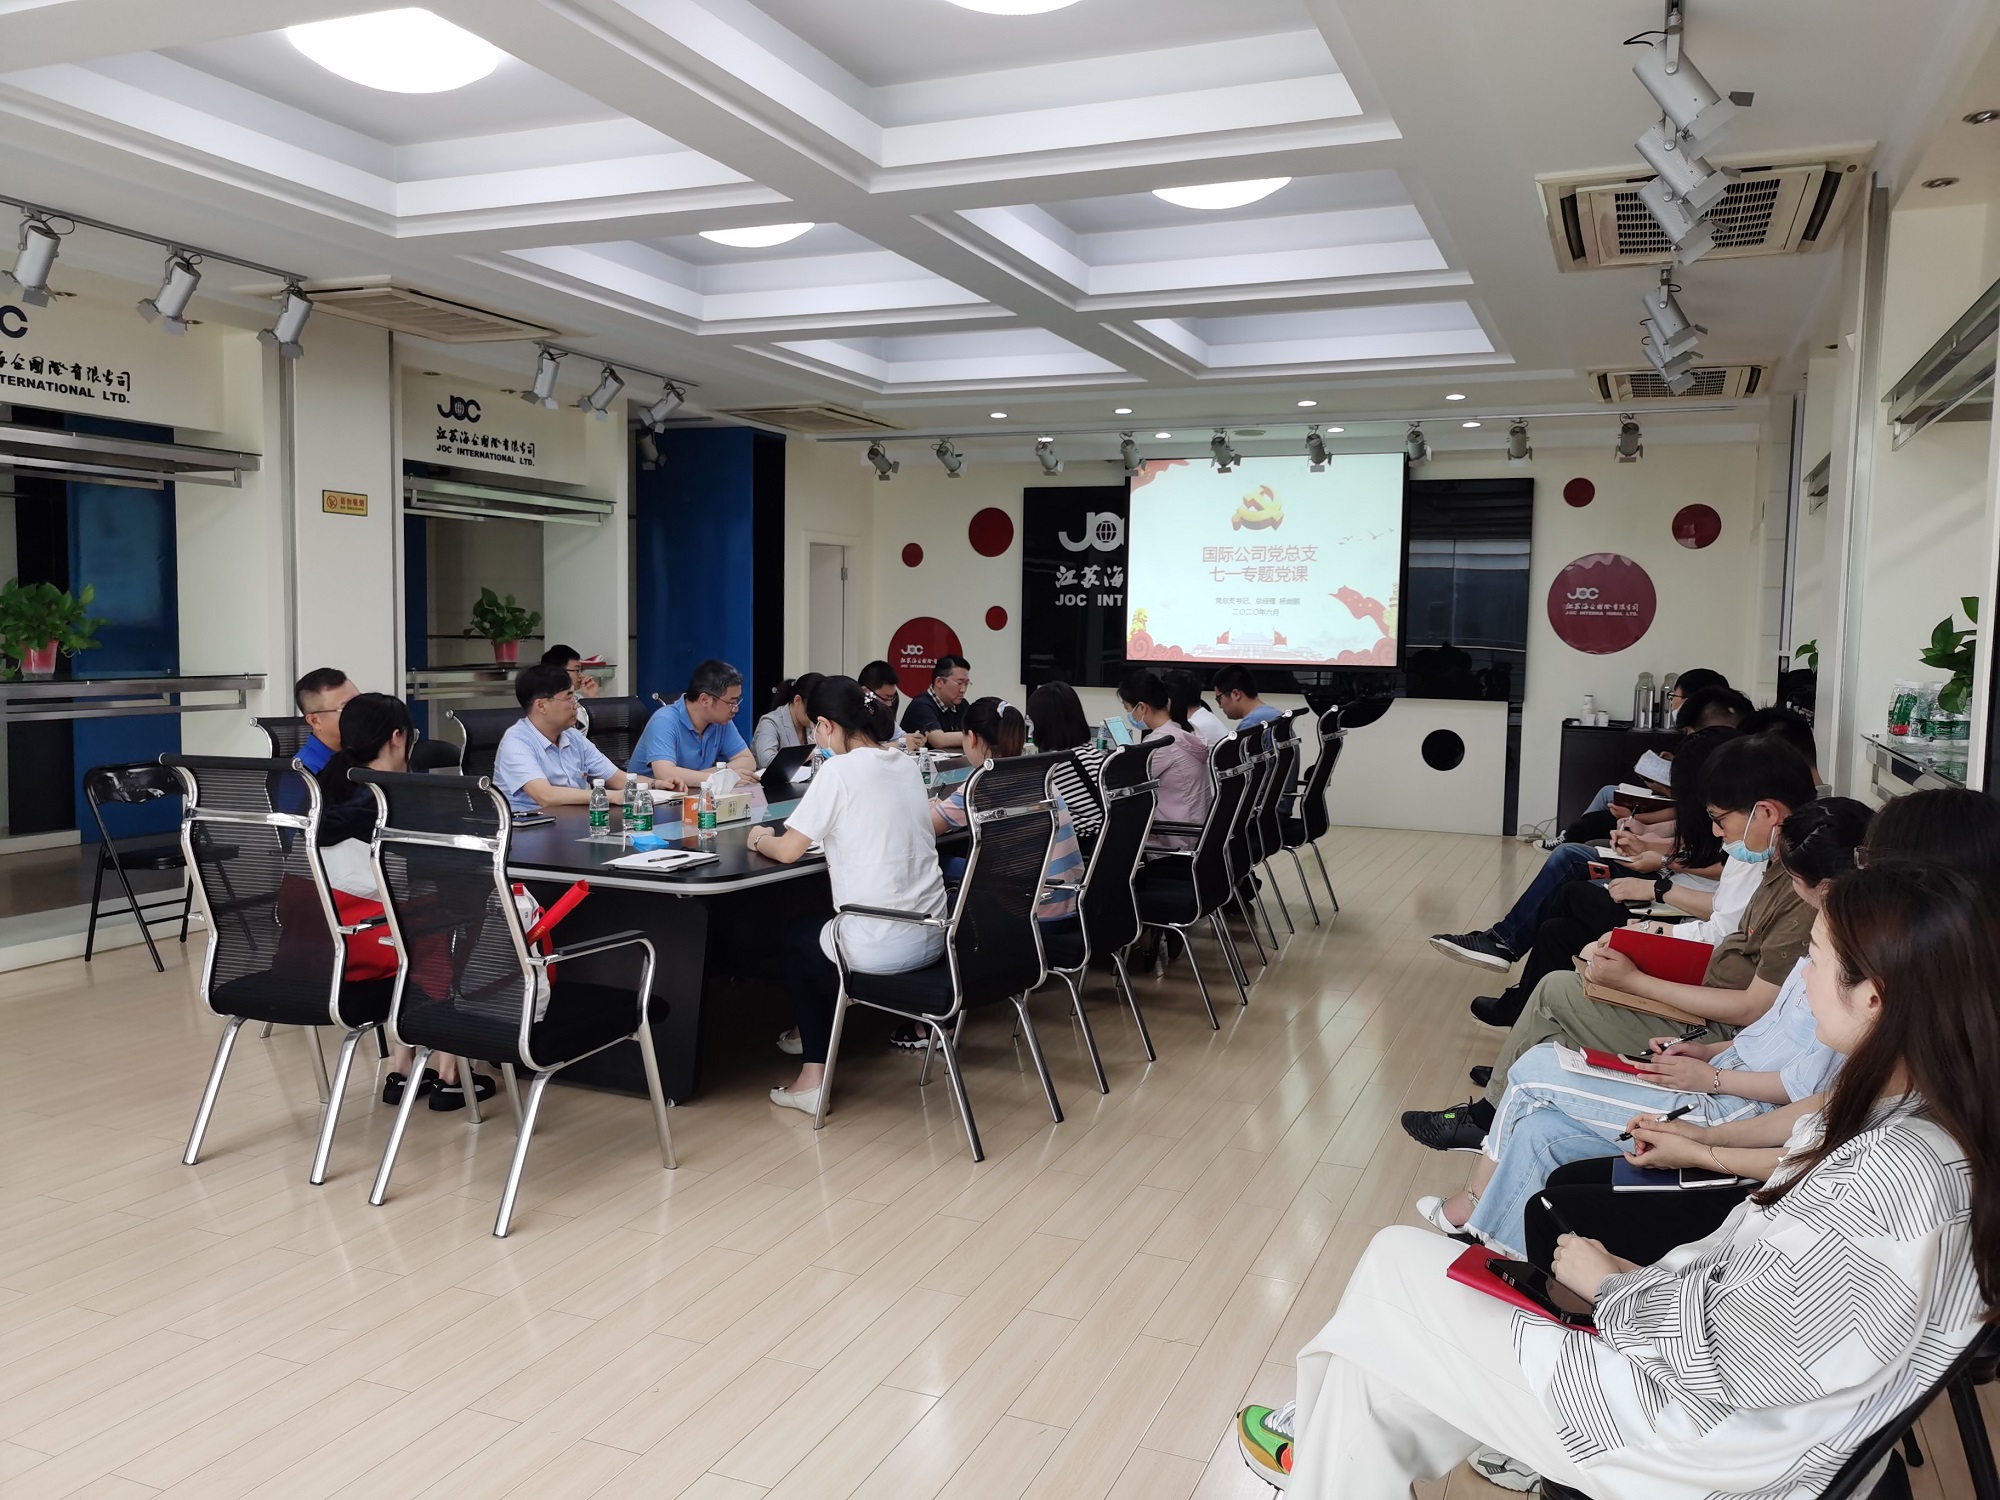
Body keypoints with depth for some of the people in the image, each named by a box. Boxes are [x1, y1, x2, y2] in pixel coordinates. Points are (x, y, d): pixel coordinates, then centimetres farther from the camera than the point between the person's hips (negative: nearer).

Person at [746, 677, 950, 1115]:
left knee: (799, 934, 25)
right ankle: (813, 1034, 47)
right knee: (824, 923, 32)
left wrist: (760, 839, 11)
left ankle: (813, 1075, 22)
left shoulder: (839, 770, -12)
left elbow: (788, 851, -8)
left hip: (879, 949, -7)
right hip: (932, 939, 7)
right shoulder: (906, 764, 9)